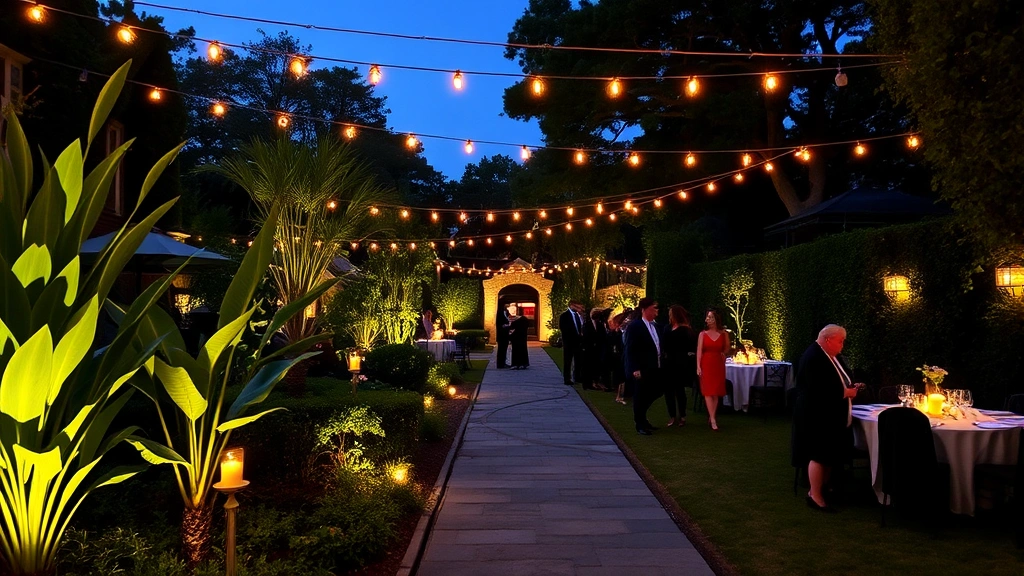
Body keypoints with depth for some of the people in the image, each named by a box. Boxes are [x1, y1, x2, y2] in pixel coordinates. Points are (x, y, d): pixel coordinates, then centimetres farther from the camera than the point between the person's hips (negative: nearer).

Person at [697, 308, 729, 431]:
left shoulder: (723, 334, 3)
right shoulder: (702, 334, 0)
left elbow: (727, 348, 21)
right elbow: (699, 351, -5)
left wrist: (723, 354, 3)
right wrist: (698, 366, -12)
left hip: (719, 365, 2)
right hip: (706, 364, -2)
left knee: (716, 392, 3)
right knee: (708, 391, -6)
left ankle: (711, 417, 12)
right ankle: (713, 420, -8)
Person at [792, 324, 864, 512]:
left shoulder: (833, 355, 10)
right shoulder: (813, 358, -22)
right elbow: (817, 390, -29)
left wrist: (851, 386, 2)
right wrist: (845, 392, -20)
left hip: (832, 416, 10)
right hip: (818, 416, -10)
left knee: (831, 454, 15)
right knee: (819, 455, -2)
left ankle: (822, 489, 27)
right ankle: (815, 496, 9)